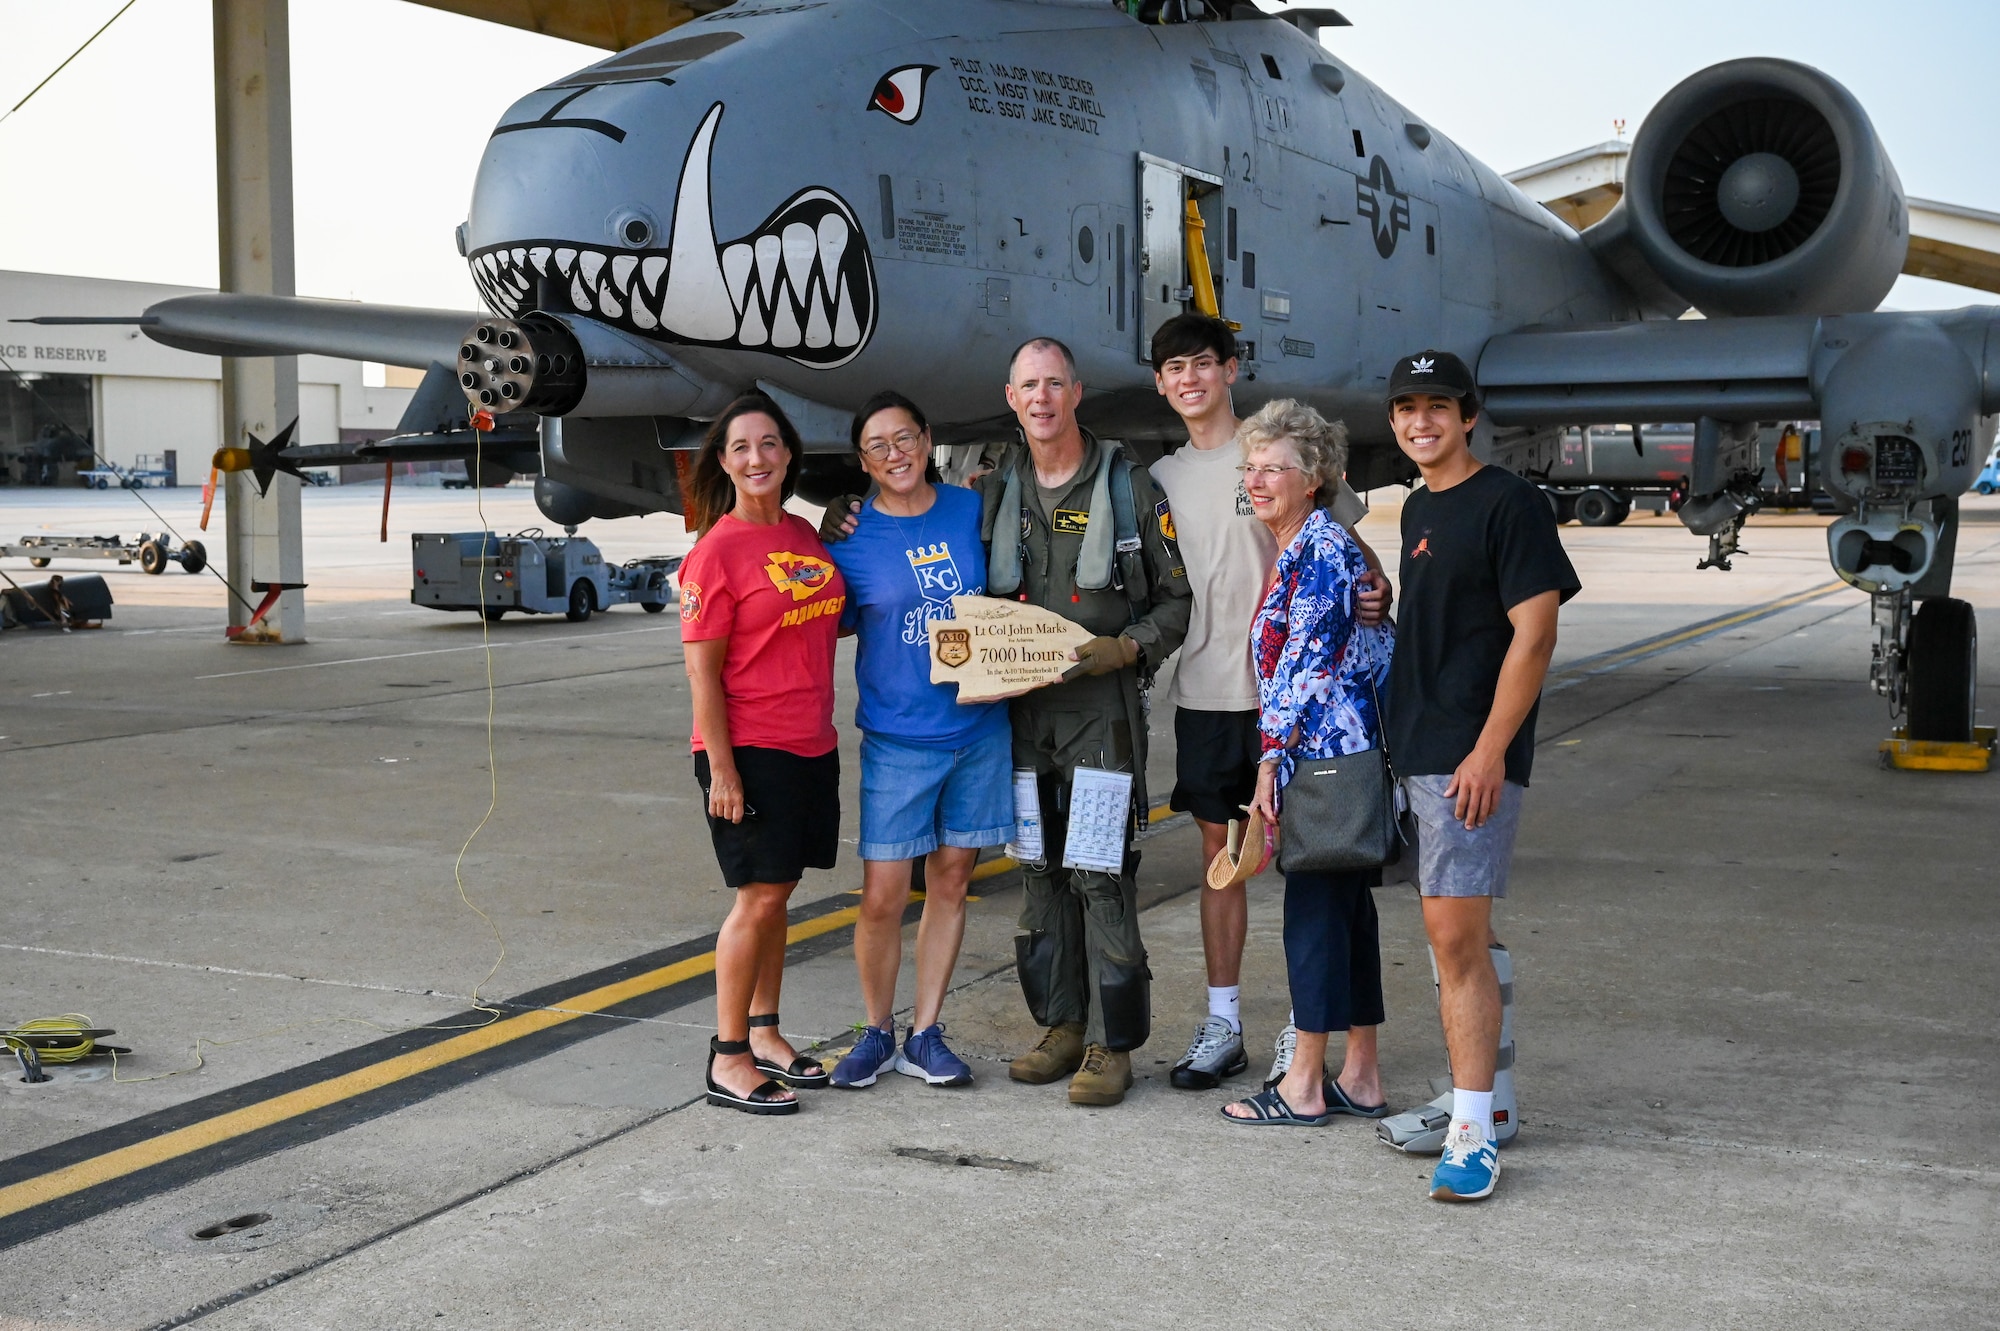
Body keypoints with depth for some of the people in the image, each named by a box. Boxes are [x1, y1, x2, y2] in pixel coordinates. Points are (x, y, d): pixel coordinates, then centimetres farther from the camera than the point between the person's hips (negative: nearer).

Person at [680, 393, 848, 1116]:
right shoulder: (717, 550, -10)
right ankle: (728, 1061, 3)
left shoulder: (805, 535, 10)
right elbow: (702, 671, -13)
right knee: (760, 896, -5)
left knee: (776, 893, 12)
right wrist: (721, 769, -16)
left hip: (812, 745, 7)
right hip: (748, 749, -7)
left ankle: (764, 1034, 23)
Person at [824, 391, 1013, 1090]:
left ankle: (925, 1037, 20)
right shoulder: (850, 538, -4)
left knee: (951, 881, 9)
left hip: (980, 728, 3)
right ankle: (876, 1033, 17)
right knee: (882, 898, -5)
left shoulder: (972, 509, 4)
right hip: (897, 737, -3)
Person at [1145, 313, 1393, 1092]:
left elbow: (1348, 543, 1)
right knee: (1220, 852, 10)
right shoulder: (1162, 478, 13)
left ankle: (1304, 1027, 9)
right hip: (1204, 692, 5)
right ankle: (1222, 1022, 18)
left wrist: (1374, 589, -18)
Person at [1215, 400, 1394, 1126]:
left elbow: (1311, 661, -18)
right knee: (1346, 908, 11)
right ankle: (1361, 1078, 18)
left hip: (1327, 758, -10)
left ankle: (1304, 1086, 4)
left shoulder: (1321, 549, -13)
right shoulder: (1295, 548, 17)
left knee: (1316, 909, -4)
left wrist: (1272, 755, -17)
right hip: (1329, 759, 10)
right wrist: (1277, 755, 18)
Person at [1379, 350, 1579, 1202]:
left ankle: (1474, 1132, -9)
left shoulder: (1507, 502, -9)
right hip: (1415, 749, 9)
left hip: (1474, 756, -9)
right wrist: (1402, 735, 16)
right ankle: (1483, 1092, 27)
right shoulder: (1416, 509, 16)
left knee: (1456, 934, -13)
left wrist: (1489, 749, -20)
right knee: (1457, 933, 15)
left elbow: (1534, 632, -14)